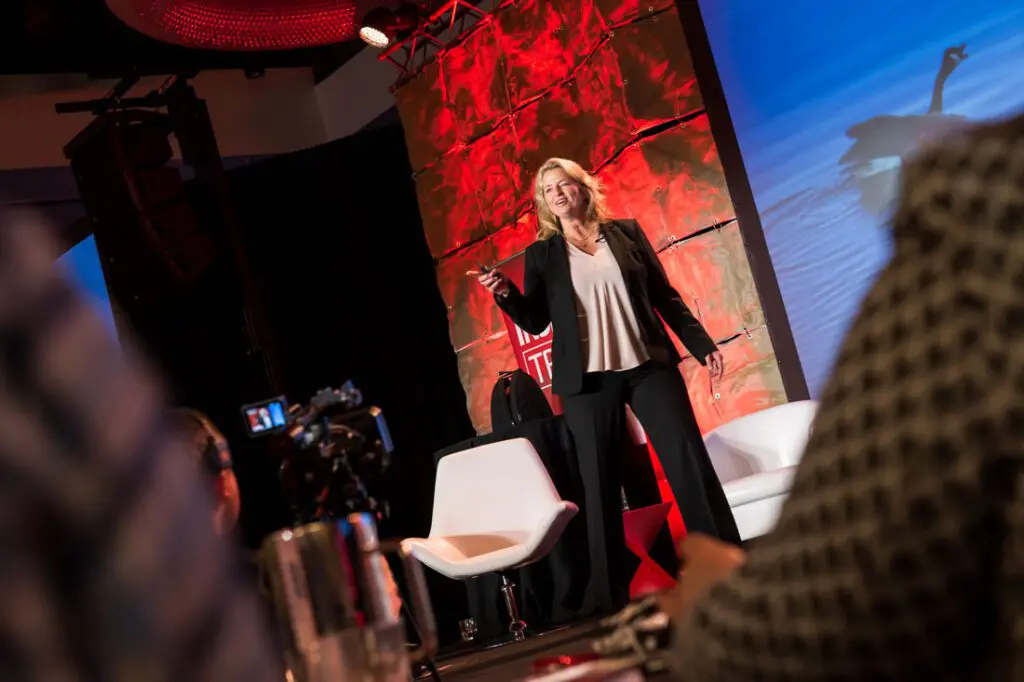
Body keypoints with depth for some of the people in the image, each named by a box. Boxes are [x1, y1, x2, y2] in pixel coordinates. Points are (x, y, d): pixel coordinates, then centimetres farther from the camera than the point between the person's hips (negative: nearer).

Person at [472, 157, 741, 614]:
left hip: (648, 366, 0)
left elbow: (666, 297, 10)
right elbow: (536, 322, 7)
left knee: (690, 461, -4)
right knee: (599, 483, 0)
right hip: (588, 380, 0)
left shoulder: (626, 232, 9)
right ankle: (608, 593, 7)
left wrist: (702, 345, 3)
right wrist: (505, 293, -12)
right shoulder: (541, 254, 9)